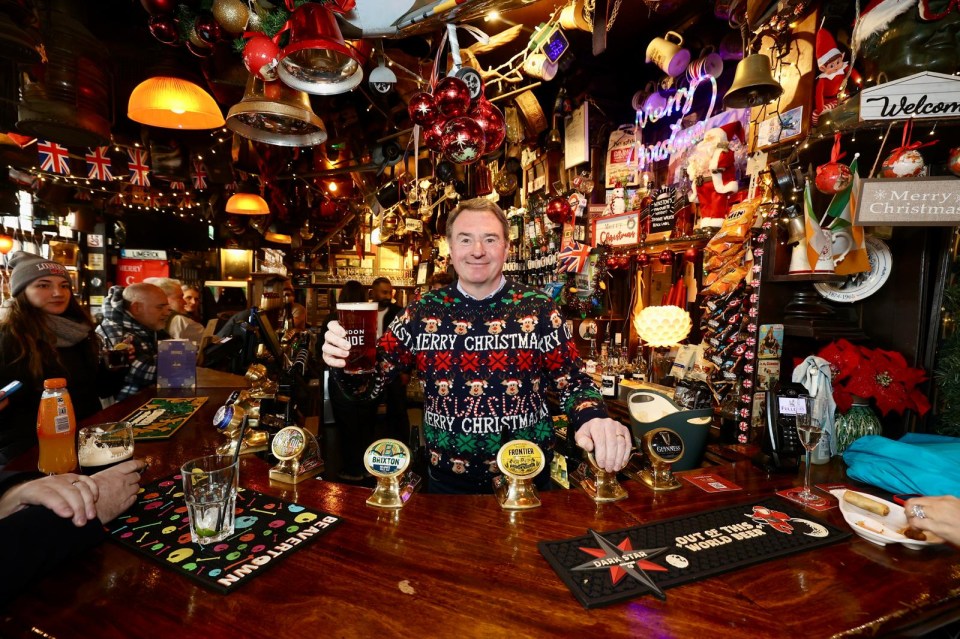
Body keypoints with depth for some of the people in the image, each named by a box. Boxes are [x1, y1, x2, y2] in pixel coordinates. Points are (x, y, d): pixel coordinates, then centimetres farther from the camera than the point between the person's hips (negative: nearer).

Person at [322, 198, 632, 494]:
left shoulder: (538, 309, -8)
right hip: (447, 481, 1)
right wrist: (345, 360, -22)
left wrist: (593, 417, -25)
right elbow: (370, 381, -1)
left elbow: (572, 382, -4)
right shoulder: (422, 311, -5)